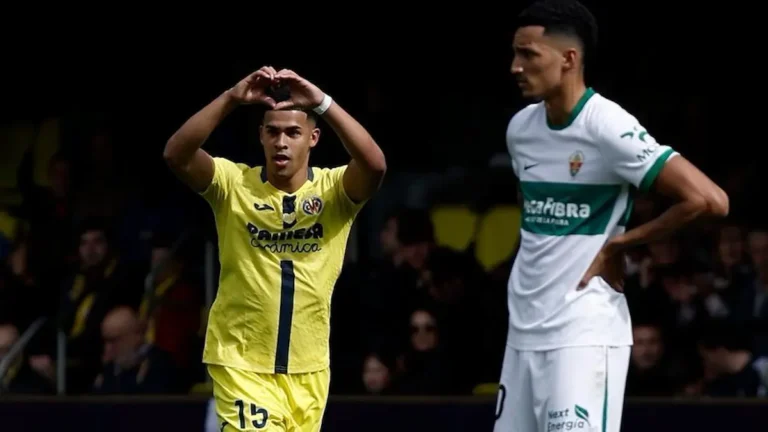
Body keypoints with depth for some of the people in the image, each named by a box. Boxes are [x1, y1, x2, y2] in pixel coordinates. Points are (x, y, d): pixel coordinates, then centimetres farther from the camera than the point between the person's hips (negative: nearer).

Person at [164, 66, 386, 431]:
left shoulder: (334, 190, -4)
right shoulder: (234, 185, -5)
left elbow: (375, 165, -25)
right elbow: (176, 155, -22)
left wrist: (322, 102, -33)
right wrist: (231, 98, -31)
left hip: (308, 369, 3)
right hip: (241, 363, -3)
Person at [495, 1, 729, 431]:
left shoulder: (609, 128, -15)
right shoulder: (520, 128, 8)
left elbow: (710, 200, -21)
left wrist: (620, 243, -12)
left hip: (584, 335, -8)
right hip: (523, 332, 8)